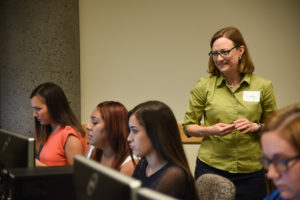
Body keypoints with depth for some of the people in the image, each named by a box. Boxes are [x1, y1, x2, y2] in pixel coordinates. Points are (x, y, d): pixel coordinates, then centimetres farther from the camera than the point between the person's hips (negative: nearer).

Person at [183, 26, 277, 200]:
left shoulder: (263, 86, 2)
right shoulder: (205, 86, 1)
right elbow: (188, 127, 6)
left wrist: (255, 127, -10)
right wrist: (210, 130, -13)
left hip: (251, 172, 1)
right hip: (210, 168, 0)